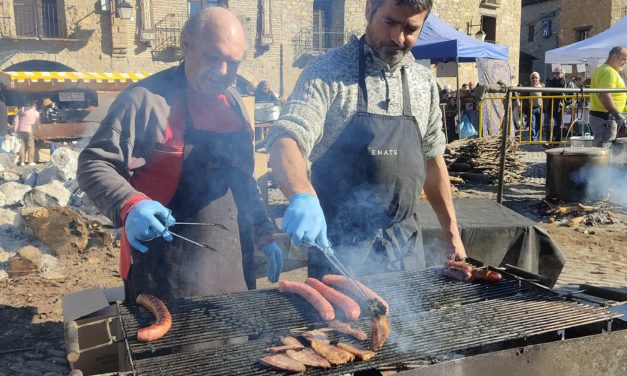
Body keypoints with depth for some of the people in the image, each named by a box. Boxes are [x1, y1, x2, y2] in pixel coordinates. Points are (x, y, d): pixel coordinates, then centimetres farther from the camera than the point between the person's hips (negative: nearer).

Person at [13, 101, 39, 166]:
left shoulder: (22, 109, 11)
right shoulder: (36, 113, 4)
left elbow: (15, 120, 6)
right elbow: (37, 123, 14)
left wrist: (15, 129, 7)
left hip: (20, 130, 3)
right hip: (29, 130, -3)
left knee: (22, 145, 7)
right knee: (30, 146, 3)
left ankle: (22, 161, 4)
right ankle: (30, 161, 0)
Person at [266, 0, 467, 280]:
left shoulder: (424, 82, 6)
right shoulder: (328, 71, -10)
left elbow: (432, 160, 14)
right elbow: (285, 141, -23)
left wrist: (452, 233, 12)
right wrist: (302, 196, -43)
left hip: (405, 246, 5)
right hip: (337, 244, -4)